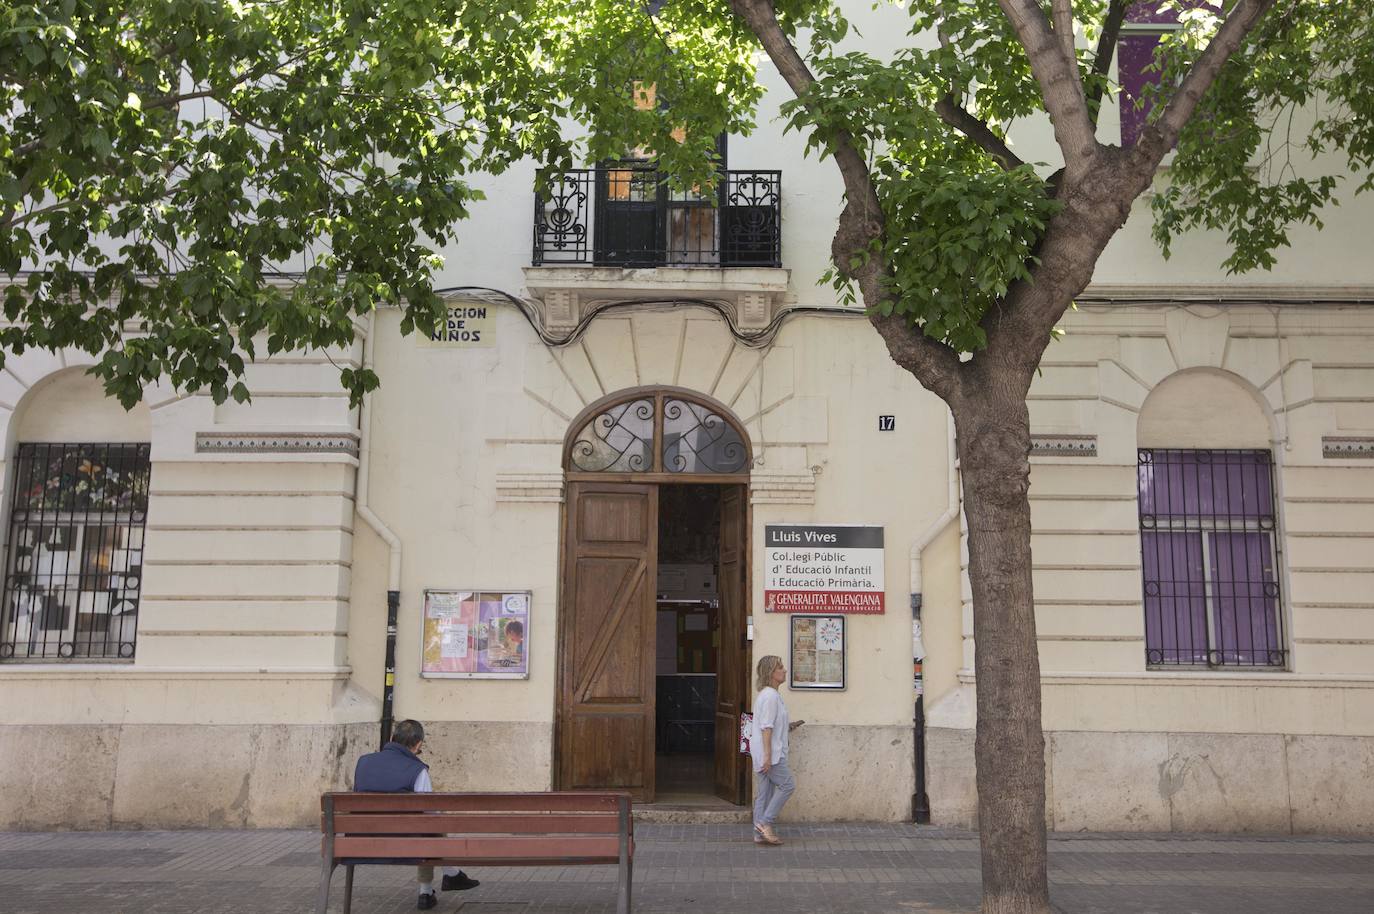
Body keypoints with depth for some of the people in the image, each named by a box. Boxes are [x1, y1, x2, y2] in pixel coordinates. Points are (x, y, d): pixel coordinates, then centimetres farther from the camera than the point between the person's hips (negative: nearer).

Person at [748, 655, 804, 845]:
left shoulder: (765, 694, 16)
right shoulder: (770, 696, -16)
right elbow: (766, 728, -20)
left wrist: (786, 726, 16)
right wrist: (768, 756, -21)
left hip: (763, 753, 10)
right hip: (769, 752, -10)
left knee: (764, 792, 11)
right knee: (788, 784, -3)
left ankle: (760, 833, 13)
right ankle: (765, 822, -2)